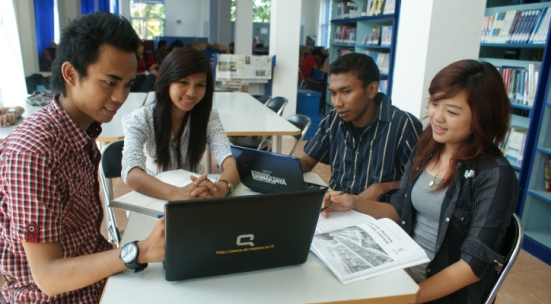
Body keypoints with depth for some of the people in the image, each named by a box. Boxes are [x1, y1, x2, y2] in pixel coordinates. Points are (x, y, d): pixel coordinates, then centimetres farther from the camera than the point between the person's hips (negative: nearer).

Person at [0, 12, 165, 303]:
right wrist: (140, 251, -37)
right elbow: (47, 276, -24)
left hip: (96, 271, 7)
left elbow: (85, 220, 6)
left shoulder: (84, 129, -1)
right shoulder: (32, 151, -26)